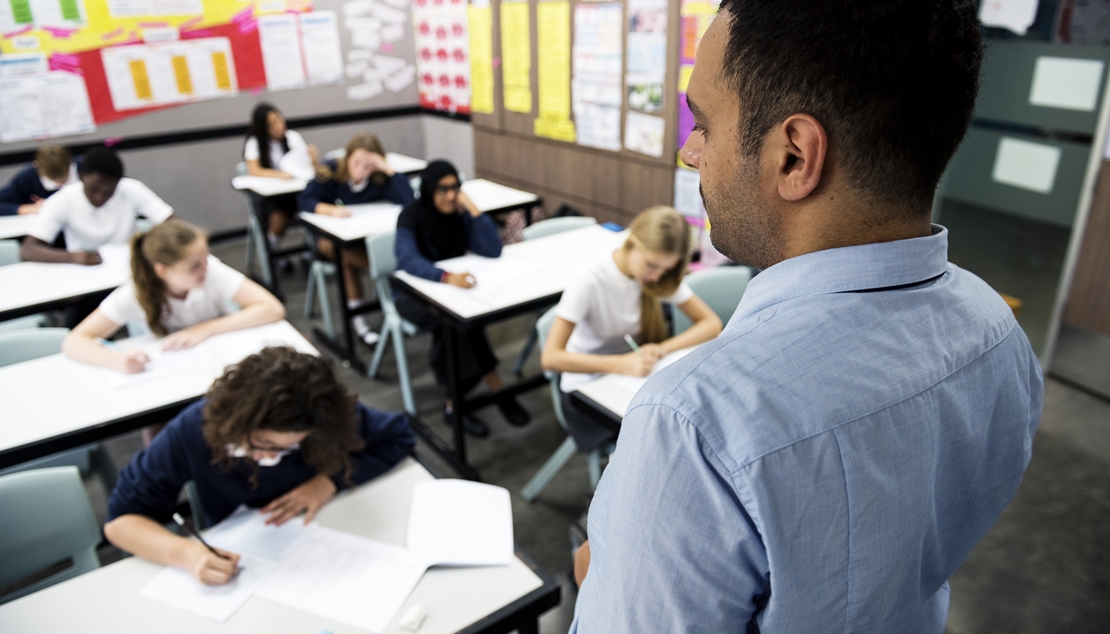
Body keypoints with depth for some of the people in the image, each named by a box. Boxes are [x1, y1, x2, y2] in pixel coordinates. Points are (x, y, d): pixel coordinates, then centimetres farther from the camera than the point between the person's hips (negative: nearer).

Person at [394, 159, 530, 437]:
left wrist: (472, 208, -21)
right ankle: (497, 389, -19)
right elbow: (407, 259, -35)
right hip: (414, 295, -3)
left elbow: (493, 251, -17)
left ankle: (455, 402, -20)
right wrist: (447, 277, -52)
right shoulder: (411, 216, -16)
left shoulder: (460, 214, -5)